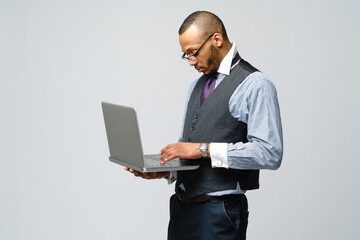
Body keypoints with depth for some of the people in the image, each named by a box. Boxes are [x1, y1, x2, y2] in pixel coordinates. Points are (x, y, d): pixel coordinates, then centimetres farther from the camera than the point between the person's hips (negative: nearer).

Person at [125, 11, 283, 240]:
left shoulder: (255, 85, -10)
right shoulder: (196, 86, 17)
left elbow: (269, 153, -19)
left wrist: (205, 149, -19)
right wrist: (167, 171, 1)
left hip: (220, 211, -7)